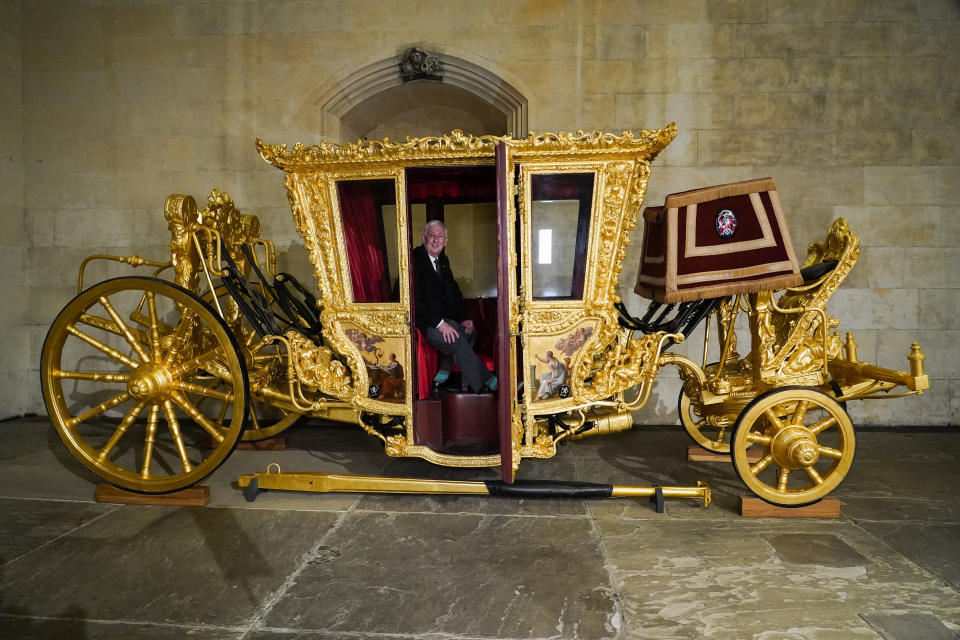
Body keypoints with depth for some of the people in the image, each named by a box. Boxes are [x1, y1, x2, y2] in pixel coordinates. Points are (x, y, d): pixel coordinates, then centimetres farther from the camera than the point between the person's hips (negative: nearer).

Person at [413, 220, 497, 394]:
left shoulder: (443, 260, 14)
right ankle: (485, 383, -23)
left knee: (469, 331, -9)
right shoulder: (415, 259, -13)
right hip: (422, 321, -9)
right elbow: (415, 298, -21)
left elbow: (454, 291, 16)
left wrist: (463, 318, 1)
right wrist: (439, 322, -25)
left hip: (441, 318, 9)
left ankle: (442, 374, -3)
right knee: (456, 340, -27)